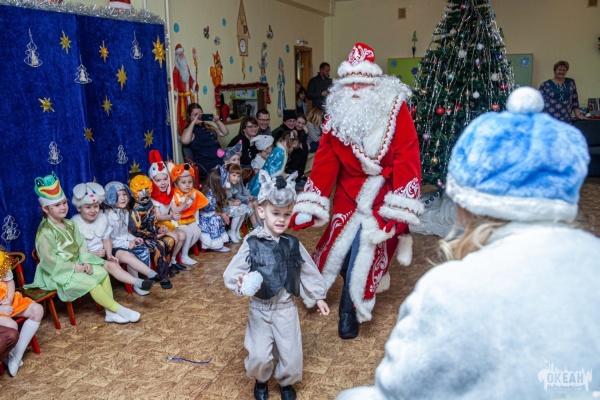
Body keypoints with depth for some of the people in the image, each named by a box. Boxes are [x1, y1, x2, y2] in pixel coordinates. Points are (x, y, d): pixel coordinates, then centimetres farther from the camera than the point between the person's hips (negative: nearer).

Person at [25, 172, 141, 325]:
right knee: (91, 282, -23)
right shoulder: (46, 232, -18)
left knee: (102, 272, -9)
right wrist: (73, 267, -20)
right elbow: (48, 260, -21)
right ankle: (119, 309, -13)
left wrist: (86, 262, -10)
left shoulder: (70, 224, 7)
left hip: (77, 264, 8)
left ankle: (110, 312, -6)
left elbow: (81, 245, 7)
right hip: (59, 271, -8)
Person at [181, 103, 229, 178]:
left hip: (219, 159, 6)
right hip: (203, 163, -6)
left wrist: (217, 121, 10)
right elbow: (185, 141, -14)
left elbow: (225, 133, 24)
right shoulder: (189, 129, 9)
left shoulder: (208, 127, 27)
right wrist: (193, 122, -9)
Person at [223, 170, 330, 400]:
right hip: (259, 310, -2)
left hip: (286, 309, 2)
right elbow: (231, 273, -14)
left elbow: (309, 272, 6)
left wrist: (318, 297, 10)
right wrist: (239, 284, -35)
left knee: (291, 354, 9)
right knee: (258, 356, 1)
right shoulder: (251, 243, -15)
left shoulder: (293, 244, -5)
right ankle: (260, 380, 36)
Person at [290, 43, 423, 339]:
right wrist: (308, 208, -9)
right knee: (347, 246, 7)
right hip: (348, 193, 3)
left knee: (365, 251, -5)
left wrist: (399, 209, -19)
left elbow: (407, 158, -13)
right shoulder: (337, 113, -2)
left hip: (382, 194, -2)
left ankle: (350, 309, 19)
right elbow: (325, 161, -4)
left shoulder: (395, 108, -10)